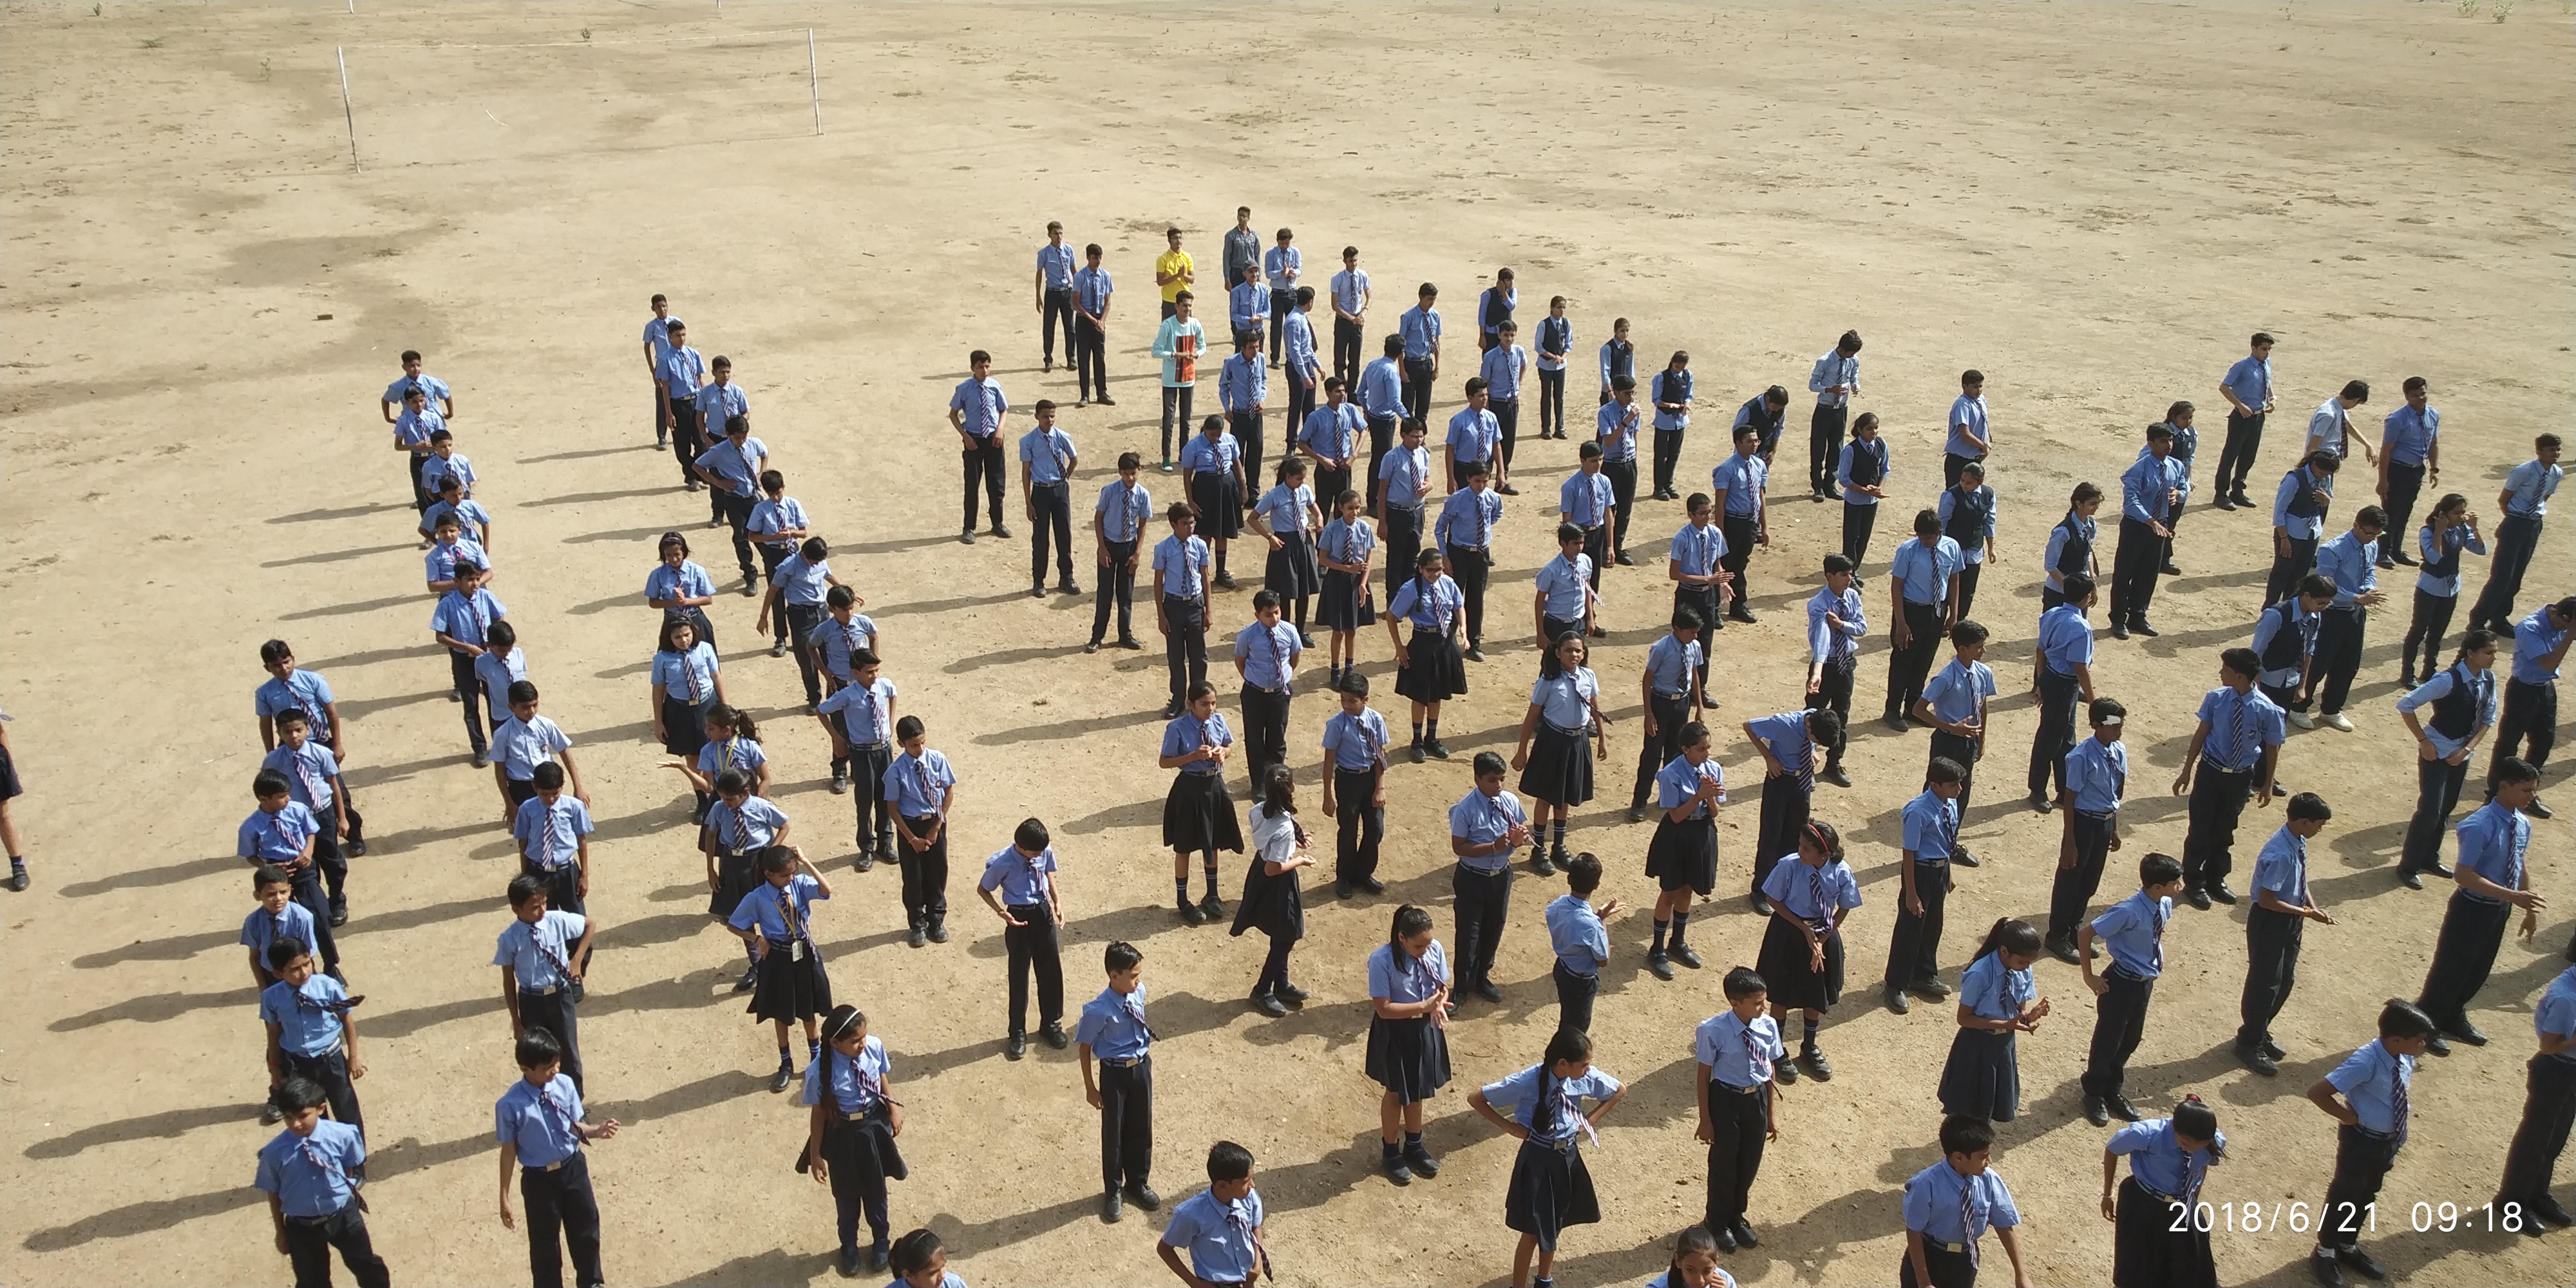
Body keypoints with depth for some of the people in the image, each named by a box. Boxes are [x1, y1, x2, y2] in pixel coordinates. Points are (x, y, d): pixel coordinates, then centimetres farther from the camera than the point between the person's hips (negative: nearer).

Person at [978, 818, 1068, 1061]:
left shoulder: (1045, 851, -13)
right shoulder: (1002, 863, -25)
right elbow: (982, 889, -8)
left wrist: (1057, 902, -2)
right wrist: (1002, 913, -20)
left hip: (1043, 912, 4)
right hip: (1019, 917, -4)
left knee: (1051, 970, 13)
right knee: (1019, 975, 7)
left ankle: (1051, 1023, 33)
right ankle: (1018, 1032, 24)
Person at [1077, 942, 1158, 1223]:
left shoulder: (1139, 992, -12)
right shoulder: (1099, 1011, -27)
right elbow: (1085, 1047, -15)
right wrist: (1090, 1087, -8)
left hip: (1142, 1066, 5)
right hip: (1115, 1073, -5)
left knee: (1141, 1128, 19)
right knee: (1114, 1133, 12)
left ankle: (1138, 1182, 42)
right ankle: (1113, 1192, 33)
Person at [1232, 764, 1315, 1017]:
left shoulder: (1259, 810, -10)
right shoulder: (1285, 828, -33)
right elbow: (1274, 869, -27)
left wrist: (1292, 843, 6)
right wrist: (1300, 861, -13)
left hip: (1260, 875, 8)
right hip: (1277, 885, -8)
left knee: (1282, 937, 24)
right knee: (1284, 939, 11)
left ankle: (1281, 986, 38)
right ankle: (1262, 992, 24)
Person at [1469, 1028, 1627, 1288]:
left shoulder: (1587, 1077, -15)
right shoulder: (1527, 1082, -27)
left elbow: (1620, 1091, 6)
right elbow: (1475, 1099, -17)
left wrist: (1590, 1120, -1)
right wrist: (1509, 1127, -15)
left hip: (1568, 1156, 5)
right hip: (1537, 1159, -5)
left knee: (1554, 1224, 22)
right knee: (1534, 1231, 5)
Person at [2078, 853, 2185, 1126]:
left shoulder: (2165, 905, -8)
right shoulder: (2129, 912, -30)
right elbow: (2085, 934, -24)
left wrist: (2154, 967, 13)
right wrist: (2090, 977, -17)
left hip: (2146, 981, 7)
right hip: (2122, 983, -7)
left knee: (2130, 1041, 21)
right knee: (2108, 1040, 10)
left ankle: (2112, 1091, 41)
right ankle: (2094, 1095, 31)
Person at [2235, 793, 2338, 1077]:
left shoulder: (2298, 843, -3)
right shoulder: (2280, 854, -31)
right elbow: (2267, 900, -27)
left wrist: (2312, 905, -3)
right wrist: (2307, 913, -22)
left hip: (2290, 920, 9)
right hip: (2270, 922, -9)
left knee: (2285, 981, 21)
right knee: (2265, 984, 5)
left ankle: (2260, 1033, 39)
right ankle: (2250, 1044, 23)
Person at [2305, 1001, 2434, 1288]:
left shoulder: (2406, 1058, -11)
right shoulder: (2366, 1063, -33)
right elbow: (2317, 1092, -34)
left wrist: (2400, 1115, 5)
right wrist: (2348, 1116, -23)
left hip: (2390, 1140, 7)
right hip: (2362, 1140, -7)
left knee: (2367, 1195, 24)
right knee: (2345, 1194, 12)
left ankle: (2348, 1246, 45)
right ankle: (2325, 1252, 32)